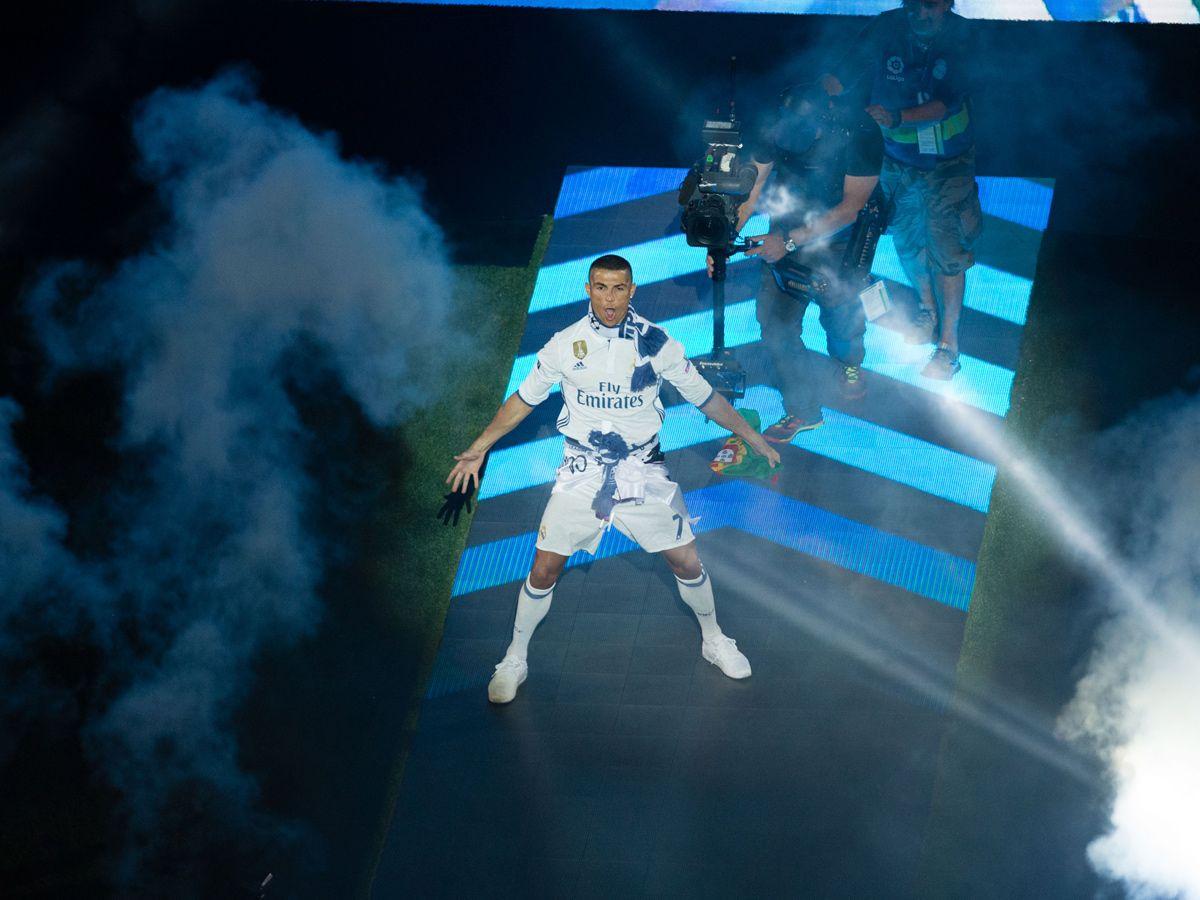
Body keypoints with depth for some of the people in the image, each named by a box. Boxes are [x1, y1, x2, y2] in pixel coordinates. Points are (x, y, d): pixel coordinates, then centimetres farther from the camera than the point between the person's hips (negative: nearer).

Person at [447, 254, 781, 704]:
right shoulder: (565, 345, -7)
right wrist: (479, 448, 1)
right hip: (581, 474, 0)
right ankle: (514, 659, 16)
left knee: (686, 562, 4)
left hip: (644, 472, 0)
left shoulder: (657, 343, -8)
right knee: (544, 568, -2)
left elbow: (704, 396, 4)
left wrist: (751, 436, 8)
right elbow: (523, 399, 5)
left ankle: (713, 640, 31)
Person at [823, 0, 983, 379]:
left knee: (947, 249, -5)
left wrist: (897, 117, -43)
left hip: (948, 163, -3)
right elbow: (842, 75, -20)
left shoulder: (961, 36, -21)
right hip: (898, 161, 3)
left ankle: (948, 345, 6)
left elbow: (947, 102, -28)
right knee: (908, 242, 17)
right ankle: (928, 309, 45)